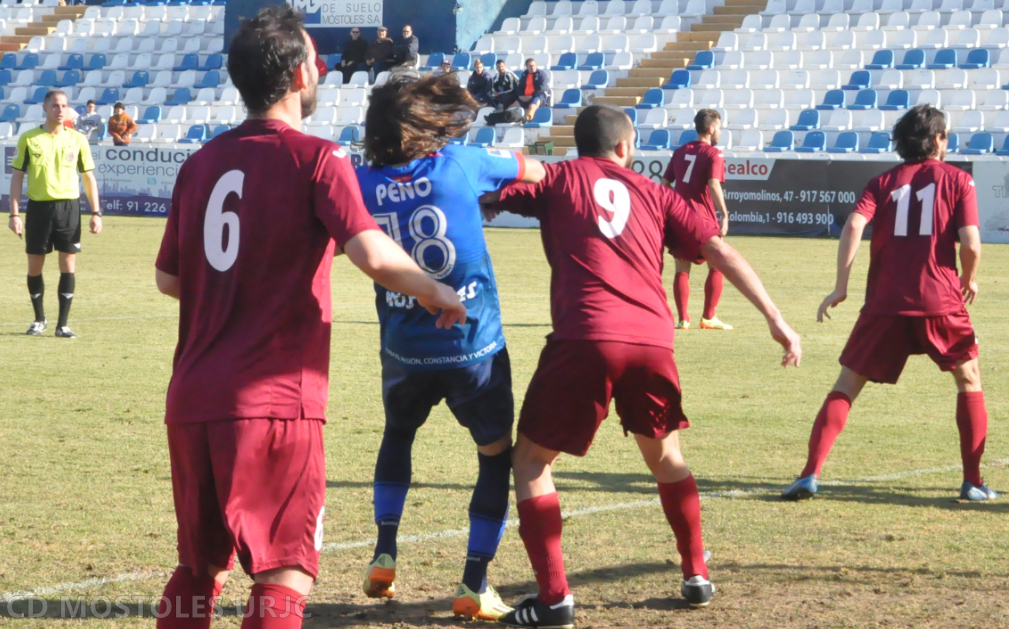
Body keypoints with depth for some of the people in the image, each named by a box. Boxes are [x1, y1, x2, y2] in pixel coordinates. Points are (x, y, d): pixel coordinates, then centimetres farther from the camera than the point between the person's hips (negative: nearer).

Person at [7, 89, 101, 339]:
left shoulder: (77, 140, 5)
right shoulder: (28, 139, 1)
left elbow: (88, 177, 8)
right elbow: (17, 175, 3)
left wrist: (96, 212, 1)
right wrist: (15, 213, -4)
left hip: (69, 206, 0)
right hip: (38, 206, 0)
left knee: (68, 266, -3)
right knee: (34, 267, 5)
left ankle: (62, 324, 4)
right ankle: (39, 319, 23)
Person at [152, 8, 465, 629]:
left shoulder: (202, 163, 12)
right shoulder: (315, 159, -7)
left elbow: (169, 279, 19)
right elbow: (373, 255, -19)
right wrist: (437, 293, -2)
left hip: (192, 401, 6)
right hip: (275, 402, -6)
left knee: (198, 570, 18)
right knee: (285, 577, -3)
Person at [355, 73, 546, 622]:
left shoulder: (363, 183, -6)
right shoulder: (460, 165, -11)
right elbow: (536, 170, 2)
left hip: (404, 350, 3)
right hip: (474, 347, -3)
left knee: (398, 433, 31)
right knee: (497, 456, 12)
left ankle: (384, 556, 23)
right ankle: (474, 586, 6)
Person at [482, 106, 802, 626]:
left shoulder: (560, 179, 14)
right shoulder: (653, 193, 21)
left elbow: (483, 195, 4)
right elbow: (720, 251, 14)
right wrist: (775, 320, 15)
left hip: (585, 339, -3)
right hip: (652, 342, 4)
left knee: (531, 459, 9)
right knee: (664, 455, 29)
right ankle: (696, 575, 33)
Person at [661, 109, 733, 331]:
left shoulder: (680, 152, 13)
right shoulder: (713, 154, -6)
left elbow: (665, 183, 13)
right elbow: (713, 184, -20)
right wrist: (724, 215, -23)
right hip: (704, 218, -5)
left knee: (682, 269, 7)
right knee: (717, 266, 7)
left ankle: (682, 319, 2)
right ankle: (708, 317, 4)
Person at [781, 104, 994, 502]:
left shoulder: (884, 182, 12)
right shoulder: (957, 180, 6)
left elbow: (854, 225, -5)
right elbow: (970, 243, -5)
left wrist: (841, 286, -6)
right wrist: (968, 281, 14)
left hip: (886, 303, 1)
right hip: (941, 301, -1)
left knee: (847, 385, 7)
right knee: (969, 381, 18)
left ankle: (810, 474, -6)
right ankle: (973, 482, 13)